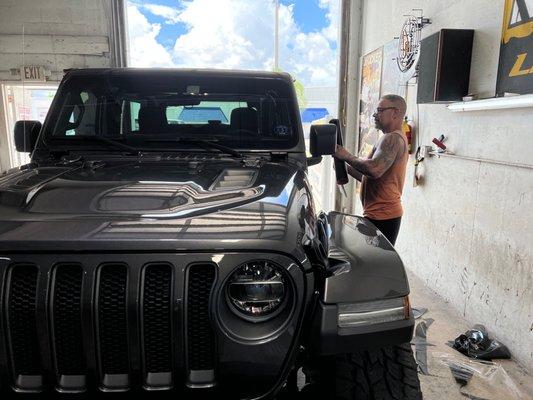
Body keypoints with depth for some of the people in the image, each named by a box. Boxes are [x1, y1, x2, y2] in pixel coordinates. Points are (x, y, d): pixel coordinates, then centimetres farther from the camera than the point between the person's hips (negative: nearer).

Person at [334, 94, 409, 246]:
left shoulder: (393, 138, -11)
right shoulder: (394, 139, 23)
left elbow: (375, 170, -28)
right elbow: (369, 178, 24)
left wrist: (347, 156, -14)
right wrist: (347, 168, 12)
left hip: (382, 217, -10)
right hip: (380, 214, 10)